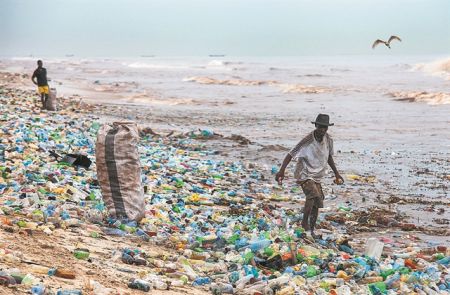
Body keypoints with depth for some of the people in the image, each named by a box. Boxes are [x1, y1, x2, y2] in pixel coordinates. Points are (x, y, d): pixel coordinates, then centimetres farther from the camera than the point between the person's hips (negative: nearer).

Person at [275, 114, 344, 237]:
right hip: (304, 175, -7)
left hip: (316, 176, 7)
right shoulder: (308, 141, -21)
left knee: (316, 204, 6)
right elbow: (290, 154, -22)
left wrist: (336, 173, 19)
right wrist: (281, 171, -32)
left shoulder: (328, 140, -1)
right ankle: (304, 222, -16)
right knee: (314, 195, -29)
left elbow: (329, 157, 17)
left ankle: (311, 231, 18)